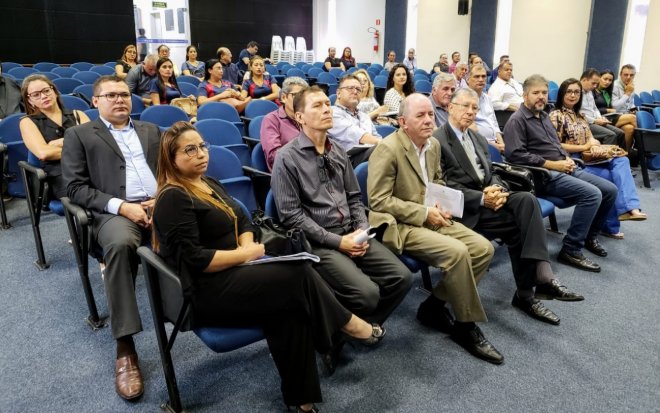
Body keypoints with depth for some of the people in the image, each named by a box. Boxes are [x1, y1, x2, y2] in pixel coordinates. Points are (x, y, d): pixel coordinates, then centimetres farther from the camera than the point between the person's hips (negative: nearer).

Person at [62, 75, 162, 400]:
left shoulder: (150, 130, 25)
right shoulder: (79, 135, 14)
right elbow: (75, 187, 2)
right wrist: (120, 206, -13)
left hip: (161, 205, 4)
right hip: (114, 211, -3)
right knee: (119, 244, -38)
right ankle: (125, 346, -32)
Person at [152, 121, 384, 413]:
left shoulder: (209, 184, 15)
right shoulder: (173, 198, -13)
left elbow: (242, 219, 16)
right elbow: (193, 259, -20)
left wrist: (247, 245, -5)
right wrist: (243, 254, -12)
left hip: (232, 274, 8)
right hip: (207, 292, -8)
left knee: (289, 308, -19)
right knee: (298, 273, -20)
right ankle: (347, 323, 3)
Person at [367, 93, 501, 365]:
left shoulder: (434, 145, 9)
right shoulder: (388, 149, -15)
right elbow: (378, 201, -18)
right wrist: (424, 213, -18)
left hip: (430, 219, 8)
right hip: (400, 225, -8)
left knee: (484, 248, -6)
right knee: (456, 252, -27)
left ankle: (434, 305, 5)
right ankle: (466, 326, -7)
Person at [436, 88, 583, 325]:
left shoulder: (478, 139, 22)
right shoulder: (437, 141, -6)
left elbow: (492, 173, 17)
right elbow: (446, 187, -13)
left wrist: (497, 189, -7)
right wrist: (482, 198, -20)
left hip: (489, 197, 7)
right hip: (466, 209, -7)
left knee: (527, 200, -23)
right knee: (522, 223, -22)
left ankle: (542, 275, -29)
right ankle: (525, 294, -15)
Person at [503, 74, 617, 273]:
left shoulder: (544, 116, 20)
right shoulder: (517, 120, -9)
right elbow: (515, 154, -21)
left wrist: (567, 159, 4)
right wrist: (553, 164, -17)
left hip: (564, 169, 9)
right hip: (544, 175, -9)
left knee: (610, 190, 3)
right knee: (592, 194, -25)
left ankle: (590, 234, 22)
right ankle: (571, 250, -16)